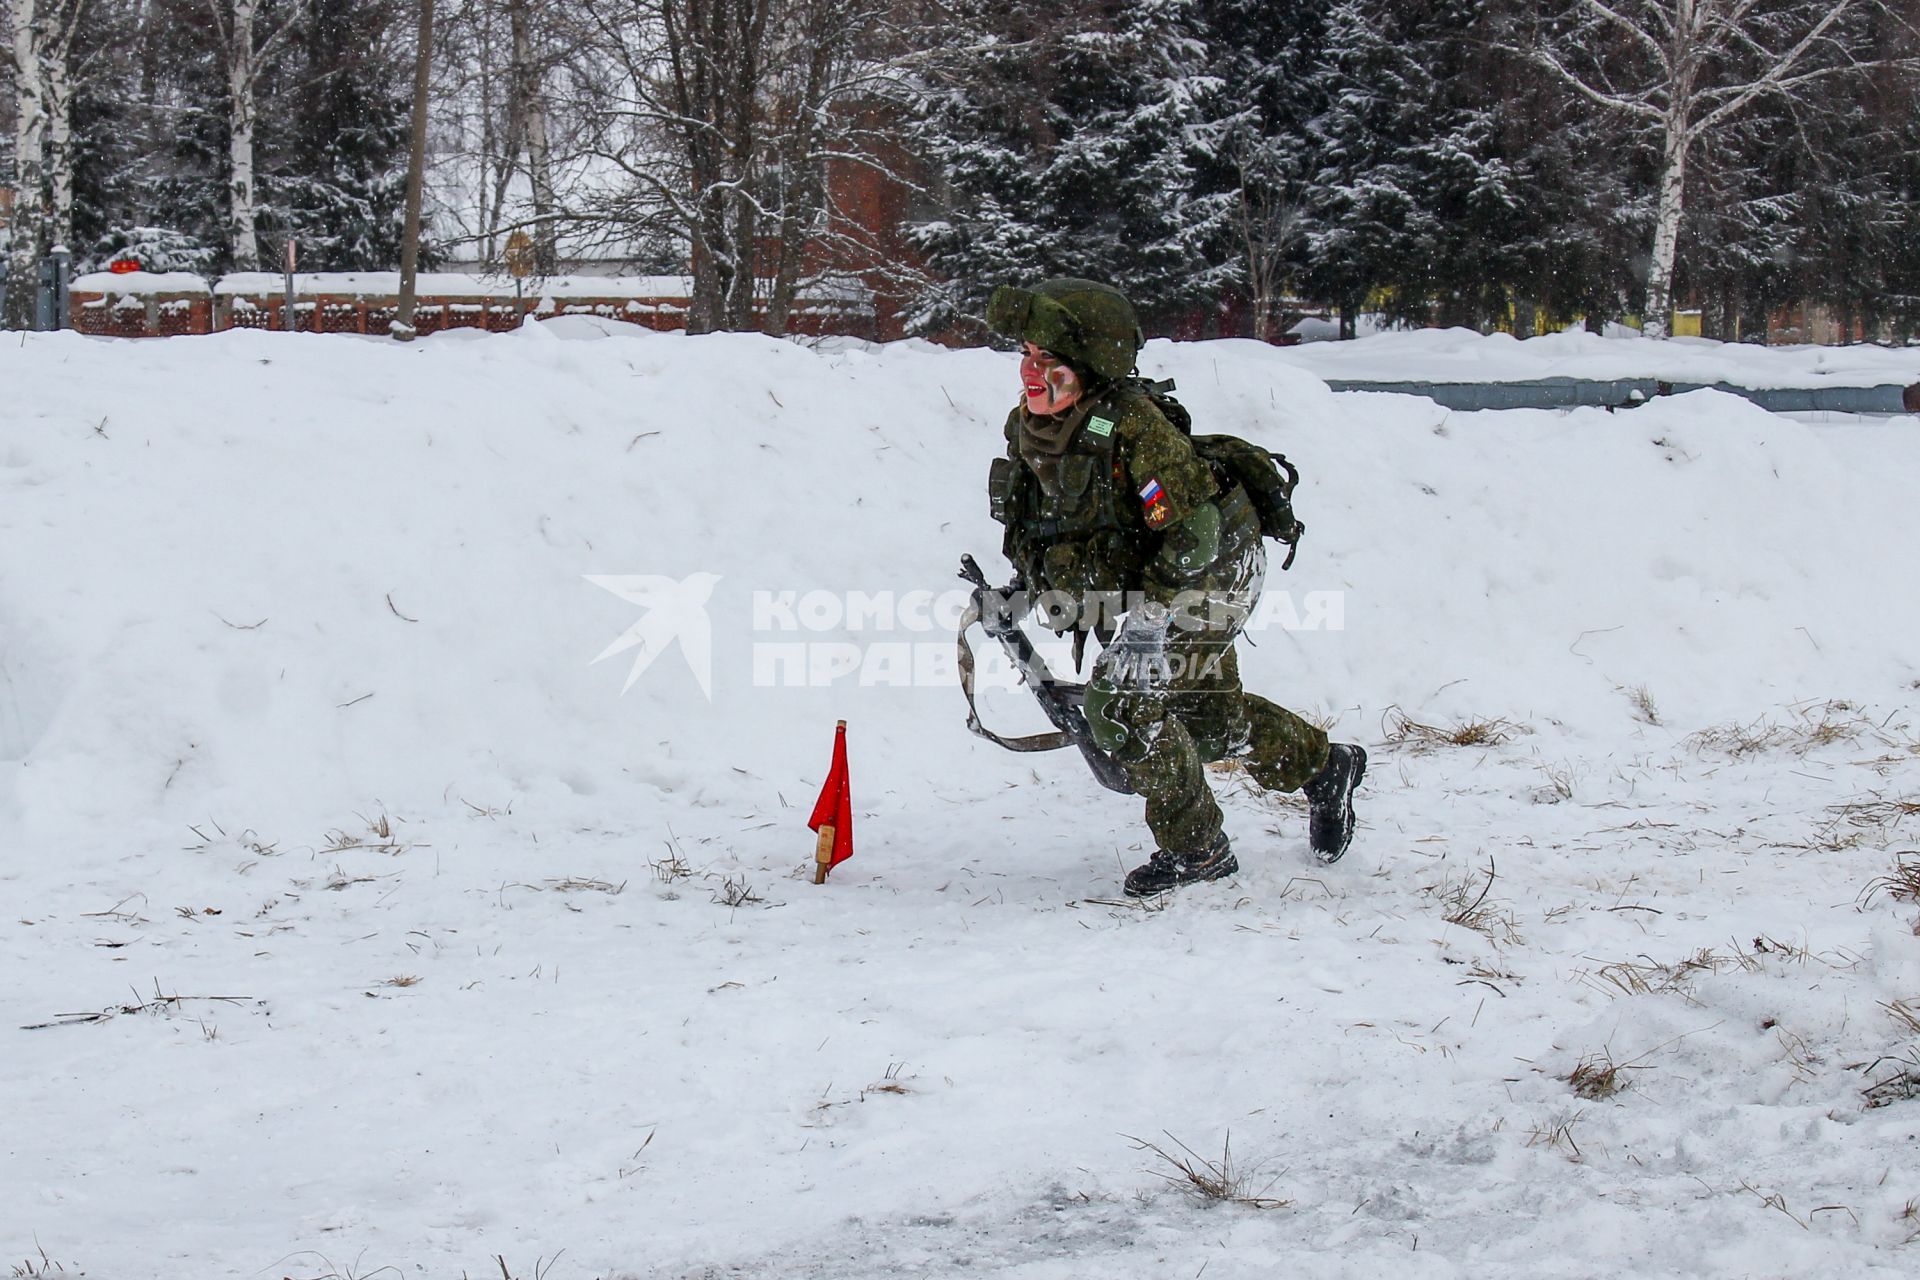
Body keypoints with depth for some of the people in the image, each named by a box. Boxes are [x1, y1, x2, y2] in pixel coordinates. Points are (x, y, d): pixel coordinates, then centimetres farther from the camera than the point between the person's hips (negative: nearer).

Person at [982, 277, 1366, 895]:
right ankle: (1323, 765, 45)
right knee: (1208, 717, 19)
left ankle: (1195, 847, -2)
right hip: (1131, 588, 9)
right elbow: (1038, 518, 13)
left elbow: (1194, 530, -31)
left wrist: (1148, 611, -34)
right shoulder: (1025, 427, -8)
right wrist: (1023, 589, 7)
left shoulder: (1133, 427, -33)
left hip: (1205, 573, -8)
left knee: (1124, 705, -19)